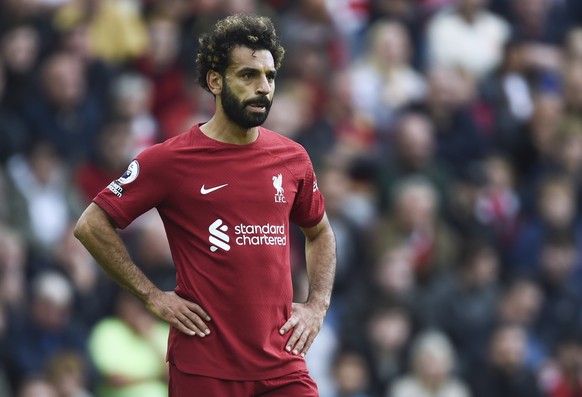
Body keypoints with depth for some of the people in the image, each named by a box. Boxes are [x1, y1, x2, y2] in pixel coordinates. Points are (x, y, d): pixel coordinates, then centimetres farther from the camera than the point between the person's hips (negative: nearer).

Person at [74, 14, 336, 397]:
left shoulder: (292, 158, 7)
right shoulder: (171, 159, -5)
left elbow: (319, 233, 25)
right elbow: (91, 225, -2)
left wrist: (317, 306, 10)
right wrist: (153, 296, -6)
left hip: (282, 365, 3)